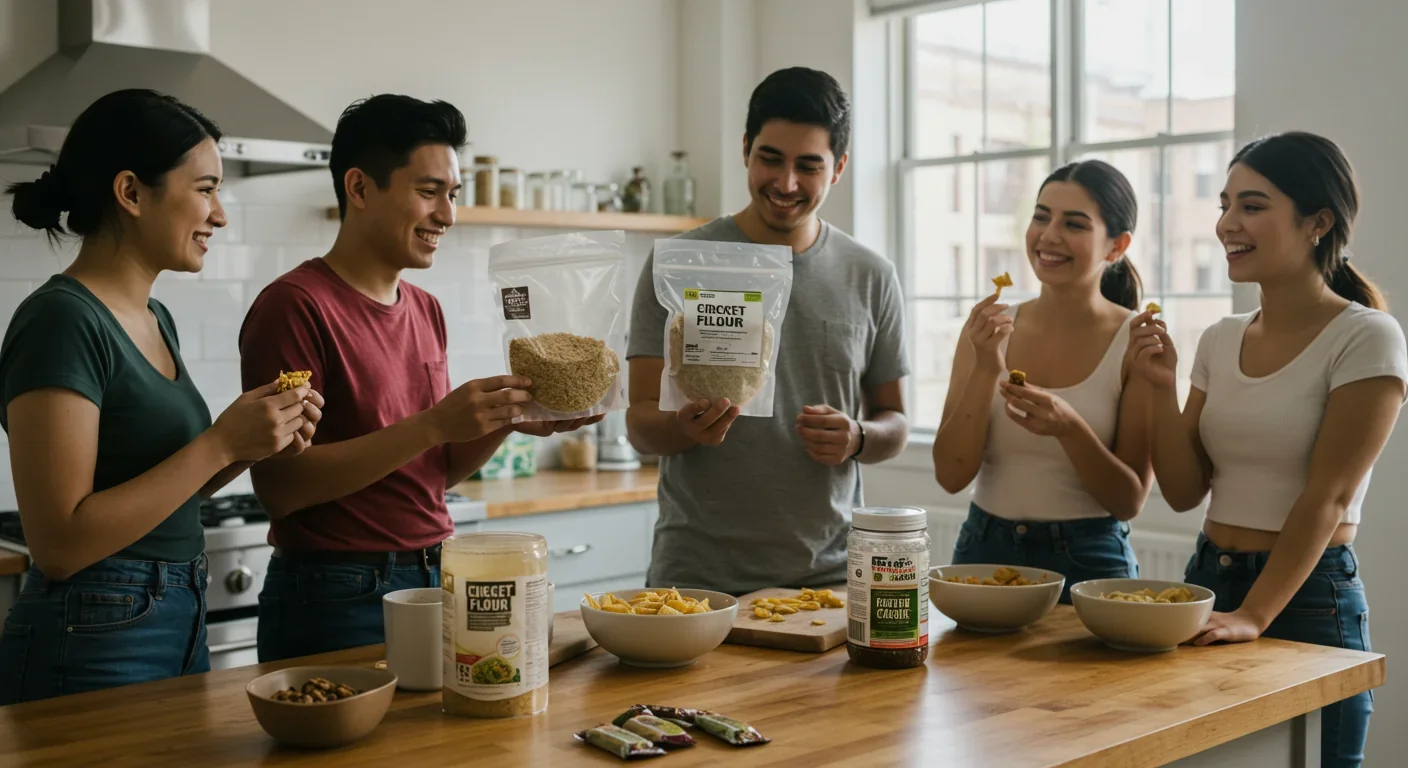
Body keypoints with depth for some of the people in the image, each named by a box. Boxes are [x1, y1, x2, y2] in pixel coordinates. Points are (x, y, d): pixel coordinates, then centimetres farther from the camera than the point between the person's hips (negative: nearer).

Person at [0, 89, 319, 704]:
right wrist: (221, 443, -21)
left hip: (180, 628, 9)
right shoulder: (62, 321, -17)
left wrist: (253, 442, -1)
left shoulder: (155, 319, 9)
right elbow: (59, 544, -22)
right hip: (92, 647, -9)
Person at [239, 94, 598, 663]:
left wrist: (511, 420, -3)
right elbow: (278, 485, -19)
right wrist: (434, 424, -23)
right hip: (338, 596, -7)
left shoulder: (426, 311, 11)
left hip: (435, 579, 7)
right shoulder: (295, 306, -13)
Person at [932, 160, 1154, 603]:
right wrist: (986, 371, -17)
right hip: (983, 551, 3)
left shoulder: (1137, 340, -8)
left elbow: (1130, 500, -9)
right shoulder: (988, 329, -1)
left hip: (1087, 562, -2)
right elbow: (951, 475, -6)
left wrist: (1067, 427, -26)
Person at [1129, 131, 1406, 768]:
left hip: (1307, 597, -5)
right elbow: (1184, 492, 5)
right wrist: (1162, 388, -8)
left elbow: (1327, 497, -16)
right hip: (1207, 582, 6)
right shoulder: (1220, 341, 7)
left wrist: (1253, 617, -23)